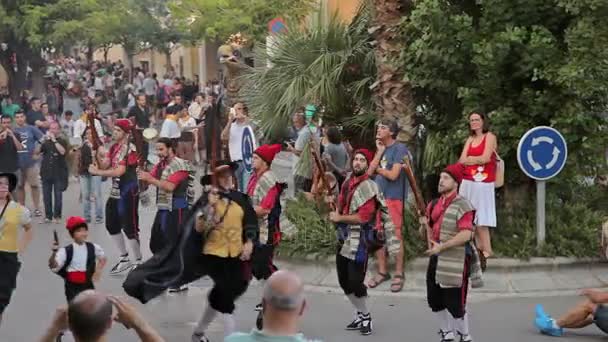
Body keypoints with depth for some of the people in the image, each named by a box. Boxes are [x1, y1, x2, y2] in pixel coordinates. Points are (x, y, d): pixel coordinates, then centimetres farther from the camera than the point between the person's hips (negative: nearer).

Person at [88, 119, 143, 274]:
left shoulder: (130, 149, -17)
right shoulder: (114, 147, 11)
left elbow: (119, 171, -23)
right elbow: (104, 166, 4)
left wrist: (96, 172, -16)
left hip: (128, 193, -10)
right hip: (115, 191, 10)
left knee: (129, 227, -6)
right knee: (112, 225, 16)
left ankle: (138, 262, 6)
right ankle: (124, 259, 28)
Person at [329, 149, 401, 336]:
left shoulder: (369, 188, -14)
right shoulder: (348, 181, 10)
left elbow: (363, 217, -22)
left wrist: (339, 218, -16)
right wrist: (333, 203, 4)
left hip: (358, 239, -8)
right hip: (343, 237, 8)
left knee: (355, 281, -8)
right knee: (344, 280, 13)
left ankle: (366, 317, 11)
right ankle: (359, 315, 28)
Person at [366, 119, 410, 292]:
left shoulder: (399, 149, -9)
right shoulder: (381, 148, 13)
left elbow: (393, 175, -17)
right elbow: (370, 171, 2)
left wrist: (378, 169, 0)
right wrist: (380, 151, -2)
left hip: (393, 198, -7)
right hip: (377, 197, 7)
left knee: (395, 236, -3)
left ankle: (399, 274, 4)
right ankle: (382, 271, 19)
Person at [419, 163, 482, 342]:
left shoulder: (463, 205, -14)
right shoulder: (434, 204, 11)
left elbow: (466, 235, -22)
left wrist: (441, 247, -23)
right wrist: (425, 225, -1)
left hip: (455, 261, -8)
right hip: (436, 259, 8)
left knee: (455, 303, -4)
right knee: (435, 300, 14)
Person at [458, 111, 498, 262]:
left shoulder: (490, 137, 1)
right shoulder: (470, 139, 18)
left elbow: (485, 158, -11)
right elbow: (462, 160, 7)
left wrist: (470, 159, 2)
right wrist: (477, 159, -9)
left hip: (483, 183, -6)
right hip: (468, 182, 6)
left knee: (481, 219, -8)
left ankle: (487, 251, -5)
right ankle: (479, 249, 7)